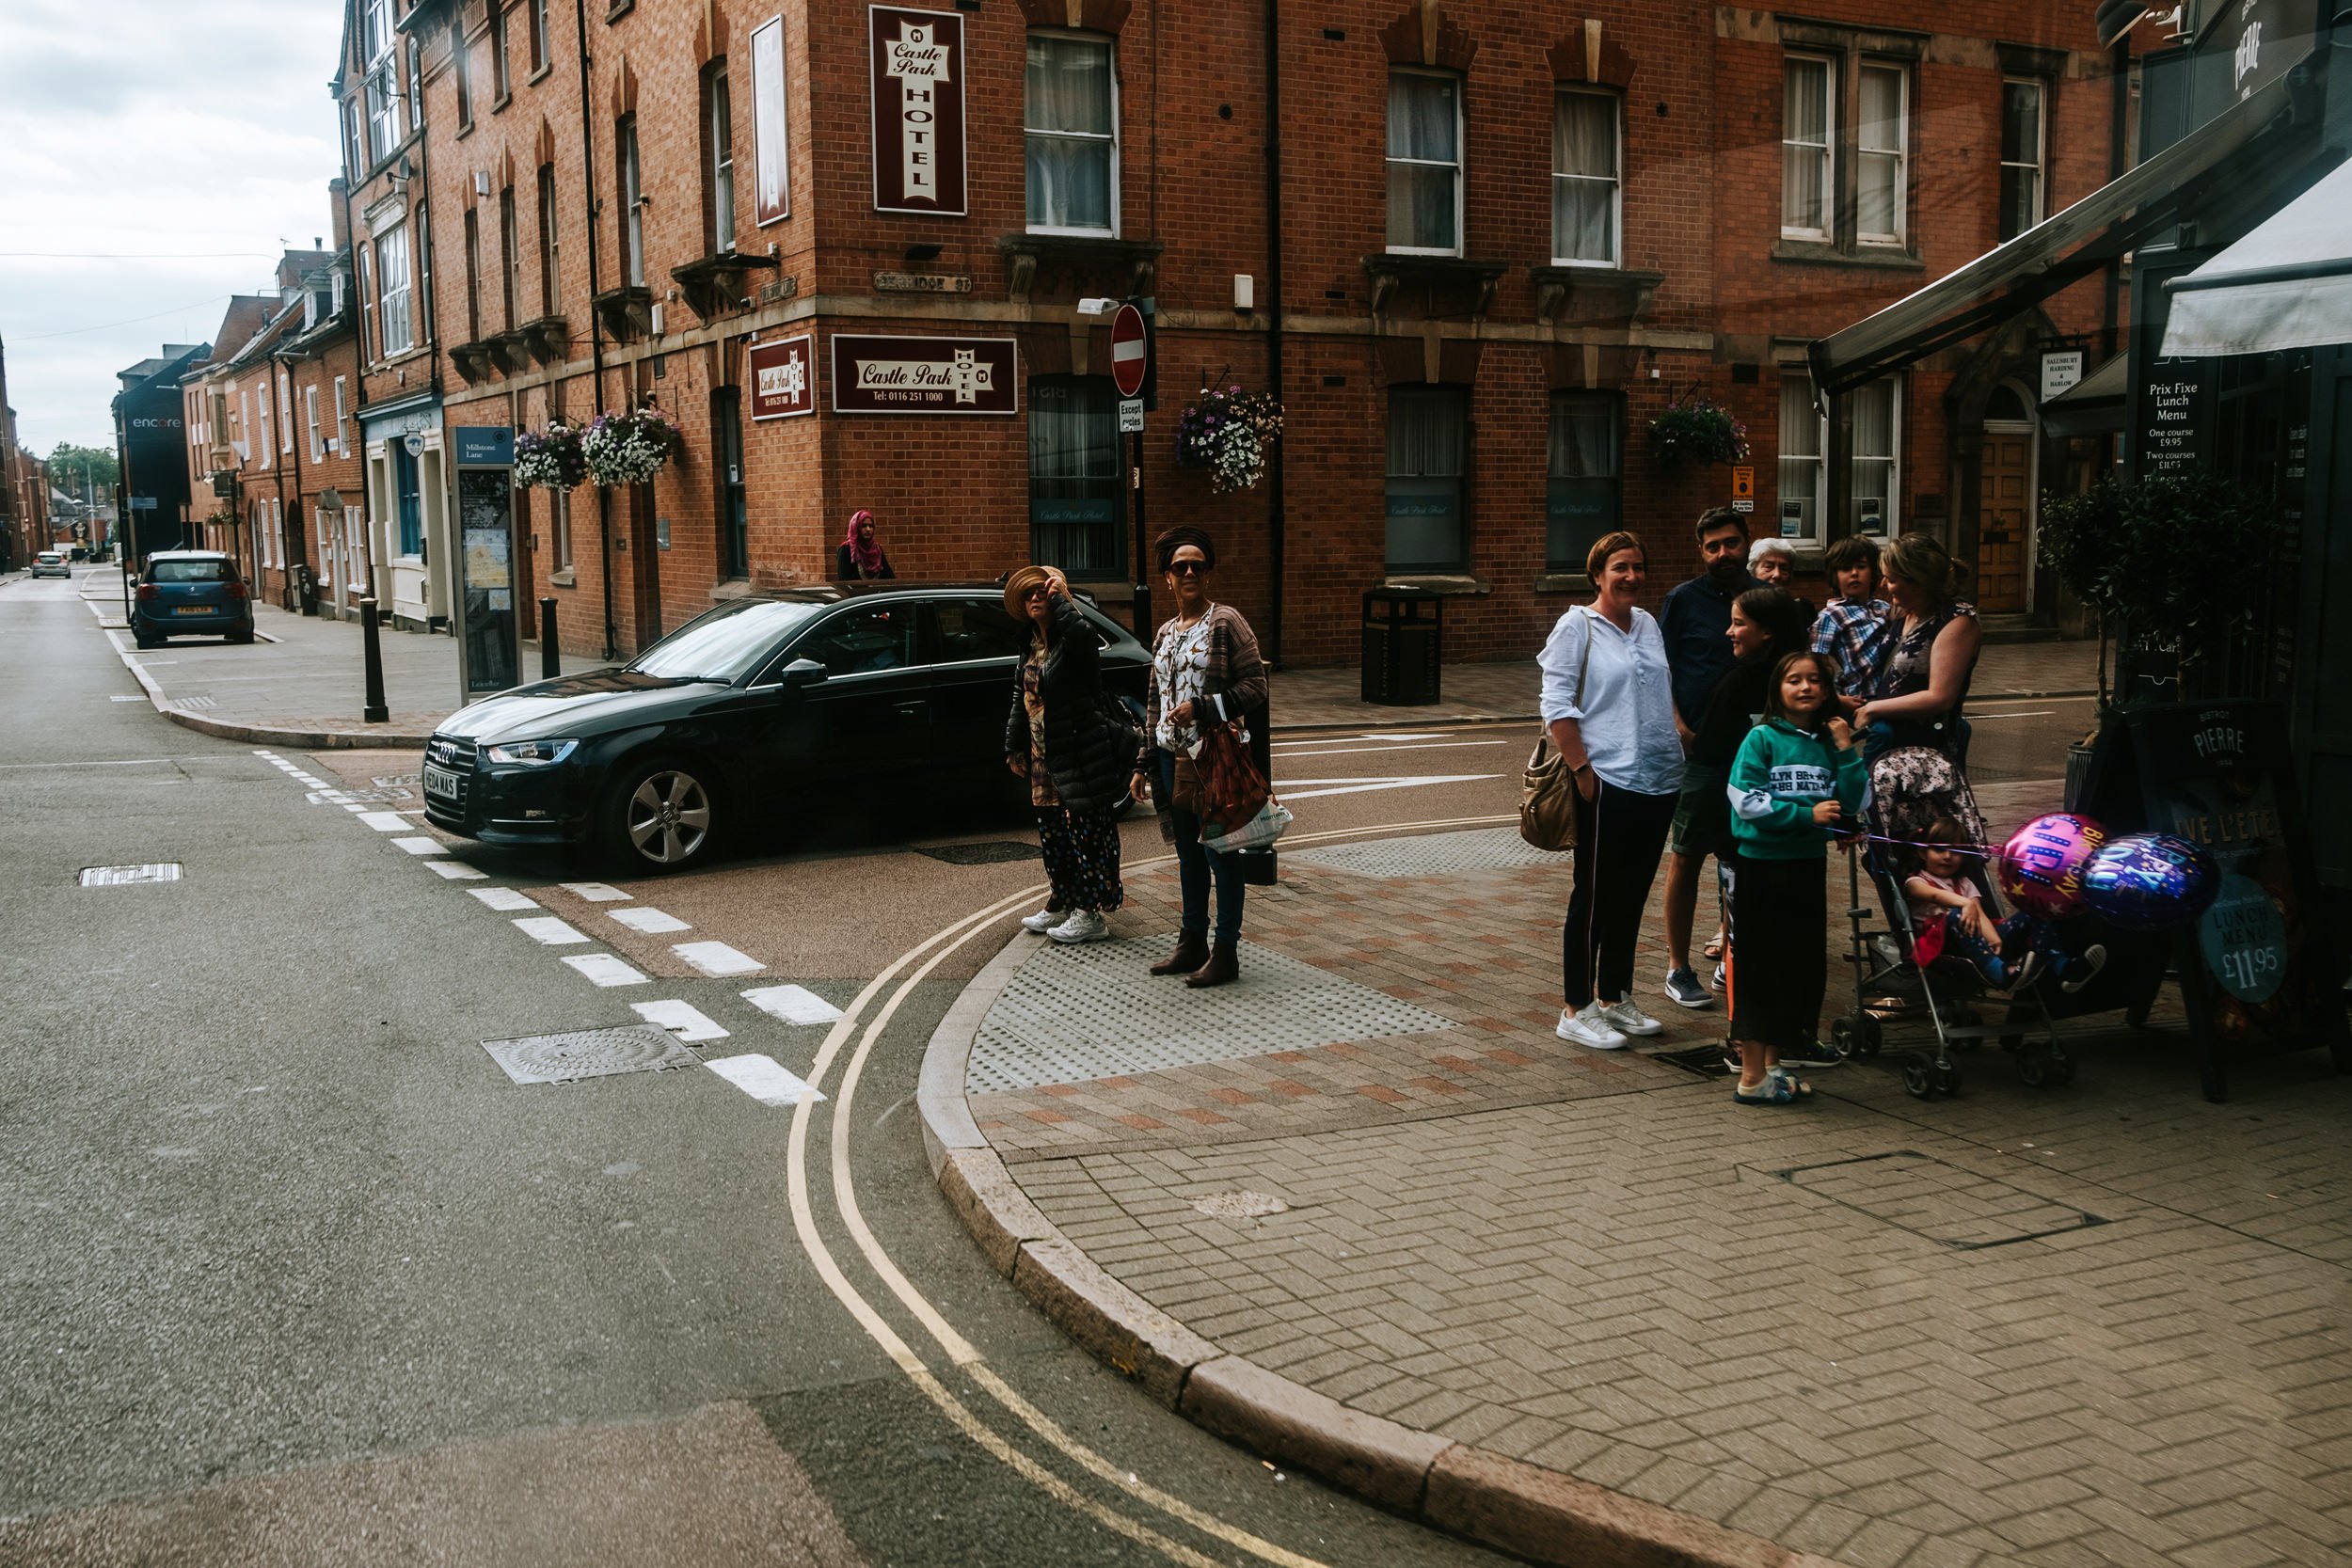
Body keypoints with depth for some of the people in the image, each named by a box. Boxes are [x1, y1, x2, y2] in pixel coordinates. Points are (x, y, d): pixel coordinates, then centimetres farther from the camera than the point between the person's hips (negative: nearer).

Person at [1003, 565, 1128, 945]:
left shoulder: (1071, 643, -11)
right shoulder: (1032, 650, 15)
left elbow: (1085, 635, -39)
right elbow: (1020, 702, 22)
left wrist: (1058, 600, -25)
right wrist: (1014, 749, 20)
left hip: (1082, 762, -9)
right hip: (1045, 764, 9)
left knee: (1085, 835, -3)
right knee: (1053, 834, 16)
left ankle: (1091, 913, 4)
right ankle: (1061, 903, 29)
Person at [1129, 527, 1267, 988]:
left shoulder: (1226, 622, -6)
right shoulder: (1166, 632, 15)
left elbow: (1255, 686, -11)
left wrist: (1202, 707, -19)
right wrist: (1145, 763, 16)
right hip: (1172, 757, 7)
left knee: (1220, 851, -2)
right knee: (1187, 852, 14)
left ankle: (1225, 952, 5)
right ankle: (1192, 942, 24)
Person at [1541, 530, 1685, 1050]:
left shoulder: (1647, 624, 14)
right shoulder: (1577, 626, -6)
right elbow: (1556, 705, -11)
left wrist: (1681, 746, 15)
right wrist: (1582, 770, -16)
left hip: (1659, 781, 7)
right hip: (1607, 782, -7)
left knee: (1632, 895, 13)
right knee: (1595, 896, -2)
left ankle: (1615, 997, 25)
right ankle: (1576, 1011, 6)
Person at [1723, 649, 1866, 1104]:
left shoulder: (1828, 742, 7)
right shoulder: (1762, 738, -7)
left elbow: (1853, 804, 1)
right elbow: (1746, 801, -15)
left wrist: (1845, 750, -6)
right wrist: (1807, 814, -16)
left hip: (1808, 864, 6)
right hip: (1762, 864, -6)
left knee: (1801, 965, 11)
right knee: (1760, 965, -2)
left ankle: (1773, 1065, 24)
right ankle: (1751, 1077, 5)